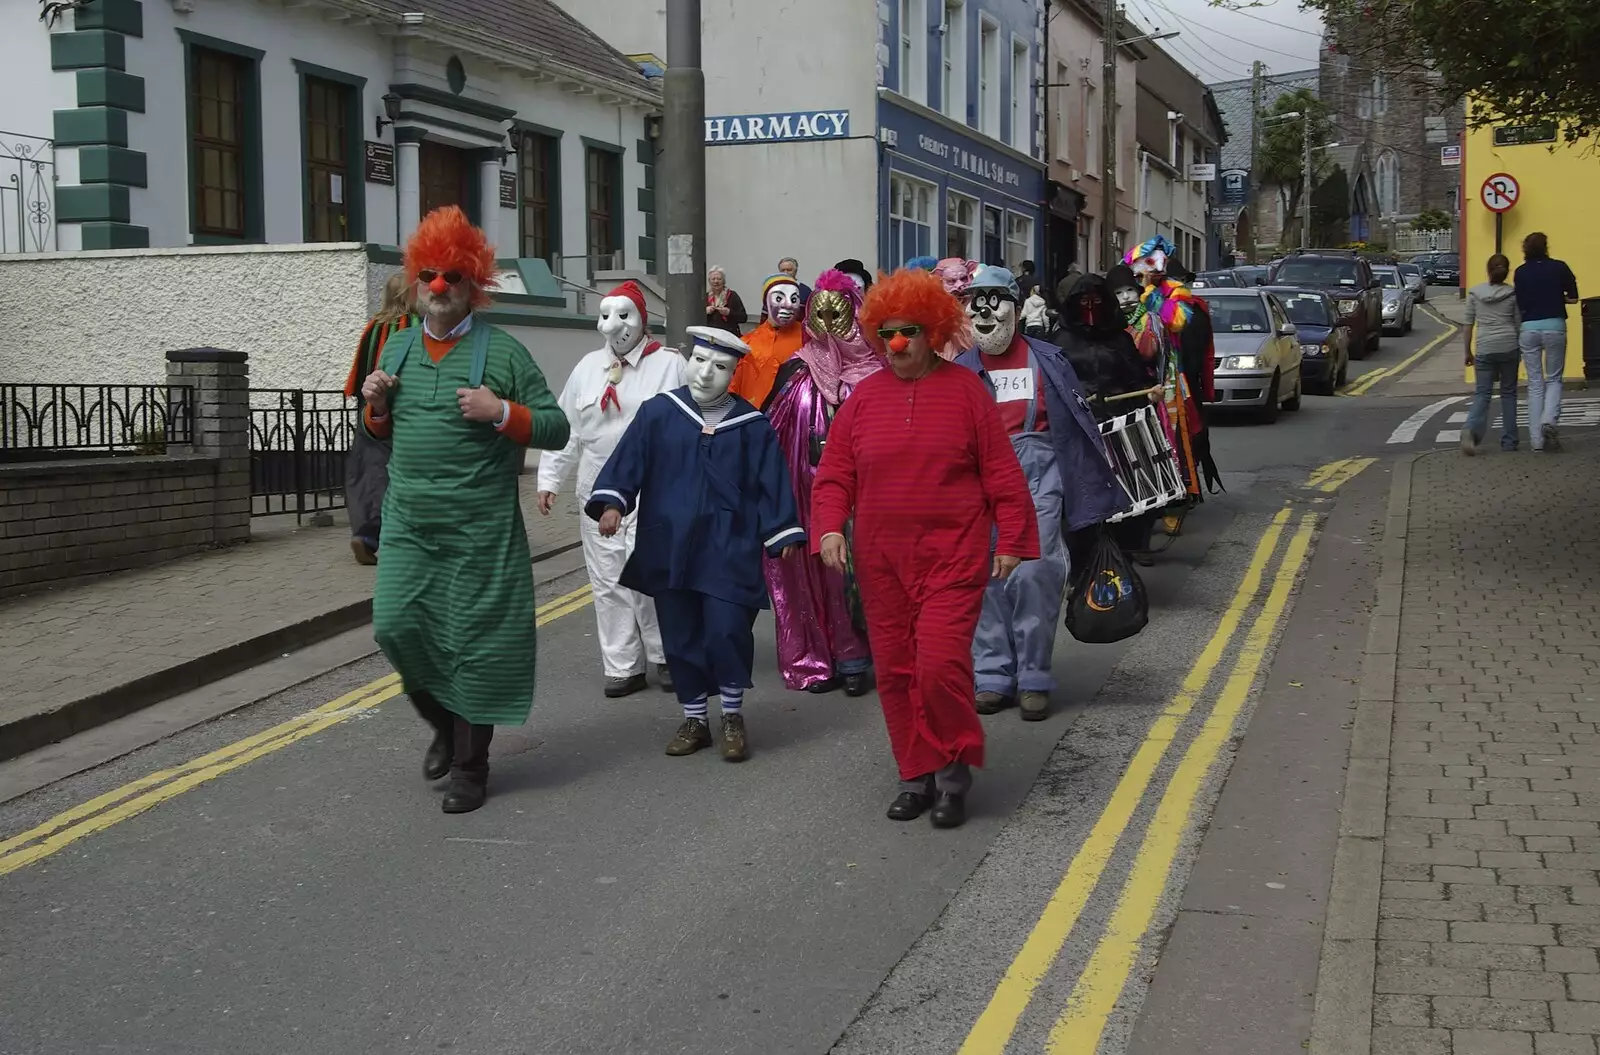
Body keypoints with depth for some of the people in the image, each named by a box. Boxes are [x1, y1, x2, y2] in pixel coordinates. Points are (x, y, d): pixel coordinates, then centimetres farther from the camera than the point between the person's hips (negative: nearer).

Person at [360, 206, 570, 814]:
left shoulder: (502, 351, -3)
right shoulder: (397, 348, 11)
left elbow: (556, 429, -4)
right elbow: (380, 432, 23)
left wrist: (500, 412, -19)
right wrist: (376, 405, 1)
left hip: (480, 531, -4)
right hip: (407, 524, 4)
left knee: (474, 646, 1)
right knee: (395, 627, -3)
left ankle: (469, 769, 16)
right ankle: (444, 725, 25)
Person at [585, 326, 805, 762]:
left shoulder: (752, 426, 0)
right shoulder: (658, 413, 2)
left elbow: (771, 482, 2)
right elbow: (628, 460, 1)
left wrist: (783, 534, 0)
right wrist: (612, 500, -13)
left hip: (729, 551, -2)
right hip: (669, 549, 2)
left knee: (727, 632, -11)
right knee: (680, 637, 9)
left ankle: (733, 717, 11)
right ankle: (693, 720, 25)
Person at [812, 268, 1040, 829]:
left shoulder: (965, 389, -2)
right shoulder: (864, 395, 5)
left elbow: (1000, 471, 0)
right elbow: (834, 473, 6)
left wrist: (1011, 539, -2)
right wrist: (830, 528, -9)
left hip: (952, 555, -4)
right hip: (881, 560, 4)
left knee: (941, 662, -14)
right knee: (894, 670, 7)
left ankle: (954, 769, 7)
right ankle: (917, 775, 22)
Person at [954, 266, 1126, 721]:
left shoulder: (1046, 359, 5)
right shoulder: (962, 368, 11)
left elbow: (1078, 419, 5)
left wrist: (1101, 485, 3)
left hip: (1036, 474, -3)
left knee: (1034, 574, -8)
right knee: (985, 576, 2)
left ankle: (1033, 679, 0)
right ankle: (992, 676, 11)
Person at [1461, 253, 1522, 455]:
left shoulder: (1475, 293, 3)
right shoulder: (1513, 293, 1)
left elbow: (1468, 325, 5)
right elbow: (1519, 324, 4)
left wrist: (1468, 351, 13)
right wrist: (1521, 351, 16)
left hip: (1485, 349, 0)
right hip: (1509, 347, 0)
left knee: (1482, 393, 1)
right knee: (1508, 393, 11)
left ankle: (1471, 430, -26)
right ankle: (1508, 441, 13)